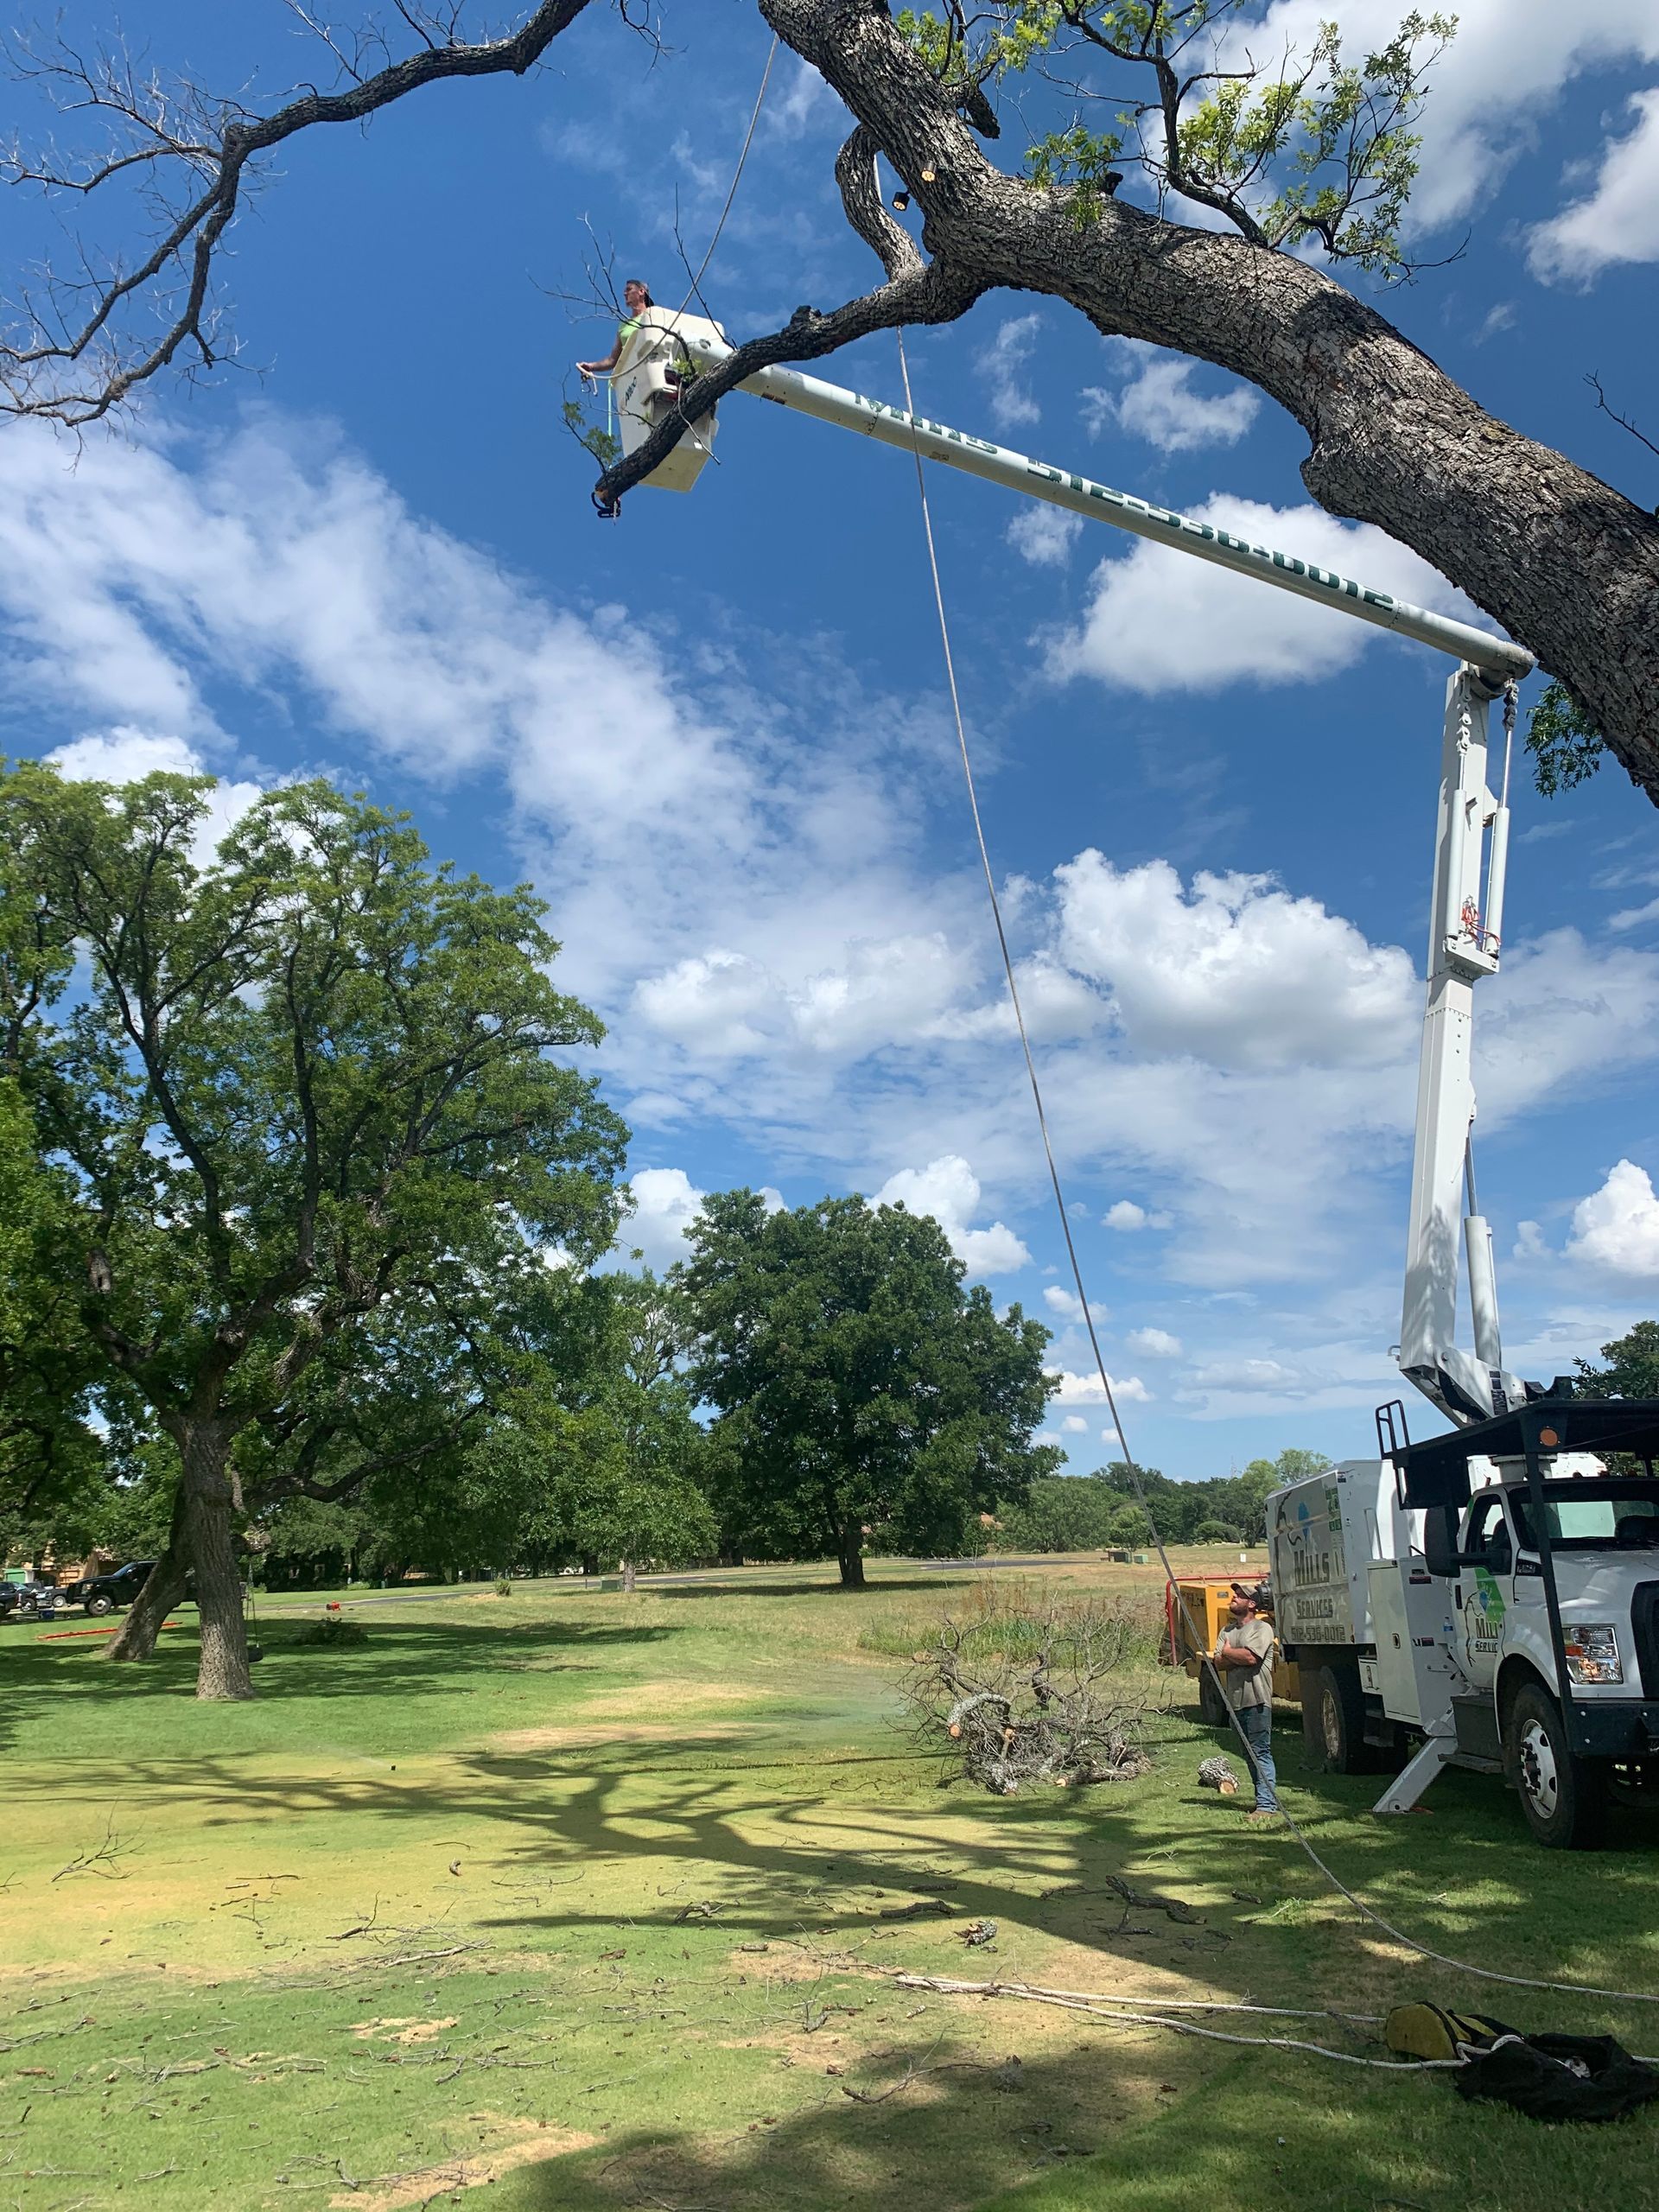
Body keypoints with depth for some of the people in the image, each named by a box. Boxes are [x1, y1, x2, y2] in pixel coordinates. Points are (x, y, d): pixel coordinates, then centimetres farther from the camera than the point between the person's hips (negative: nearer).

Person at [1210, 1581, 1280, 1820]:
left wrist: (1228, 1652, -2)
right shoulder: (1227, 1631, 16)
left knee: (1261, 1752, -10)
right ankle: (1266, 1798, 21)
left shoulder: (1262, 1628, -5)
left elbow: (1251, 1657, -19)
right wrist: (1239, 1657, -12)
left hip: (1256, 1700, -8)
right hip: (1236, 1701, 8)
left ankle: (1267, 1804, -10)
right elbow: (1219, 1663, 5)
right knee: (1250, 1755, 12)